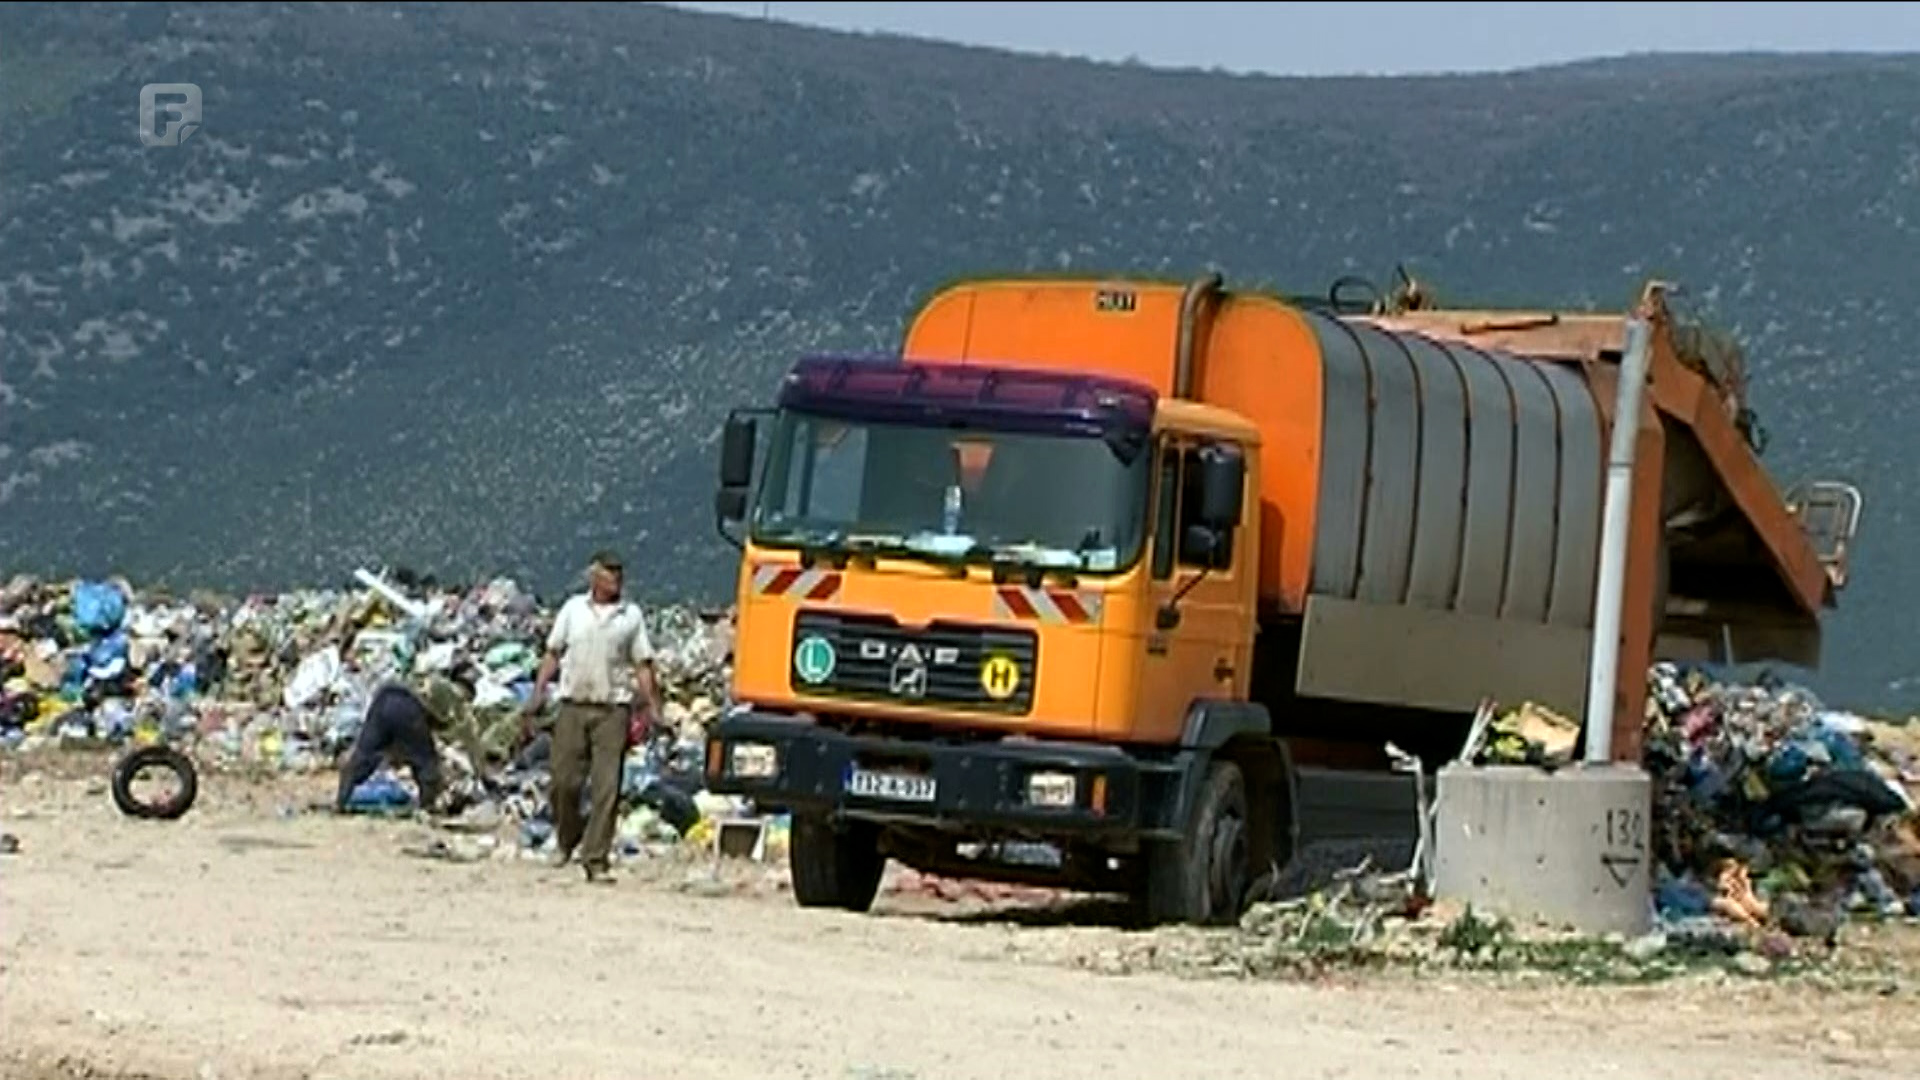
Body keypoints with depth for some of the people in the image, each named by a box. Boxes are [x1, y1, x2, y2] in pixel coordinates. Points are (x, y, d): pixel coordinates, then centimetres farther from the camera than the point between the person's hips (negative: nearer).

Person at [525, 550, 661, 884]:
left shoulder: (631, 615, 8)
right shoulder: (573, 608, 9)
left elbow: (642, 665, 9)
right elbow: (553, 652, 12)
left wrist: (653, 706, 0)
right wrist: (539, 690, 2)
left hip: (613, 708, -1)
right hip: (573, 705, 1)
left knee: (607, 787, -7)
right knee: (564, 781, 1)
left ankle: (596, 859, -4)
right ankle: (566, 841, 26)